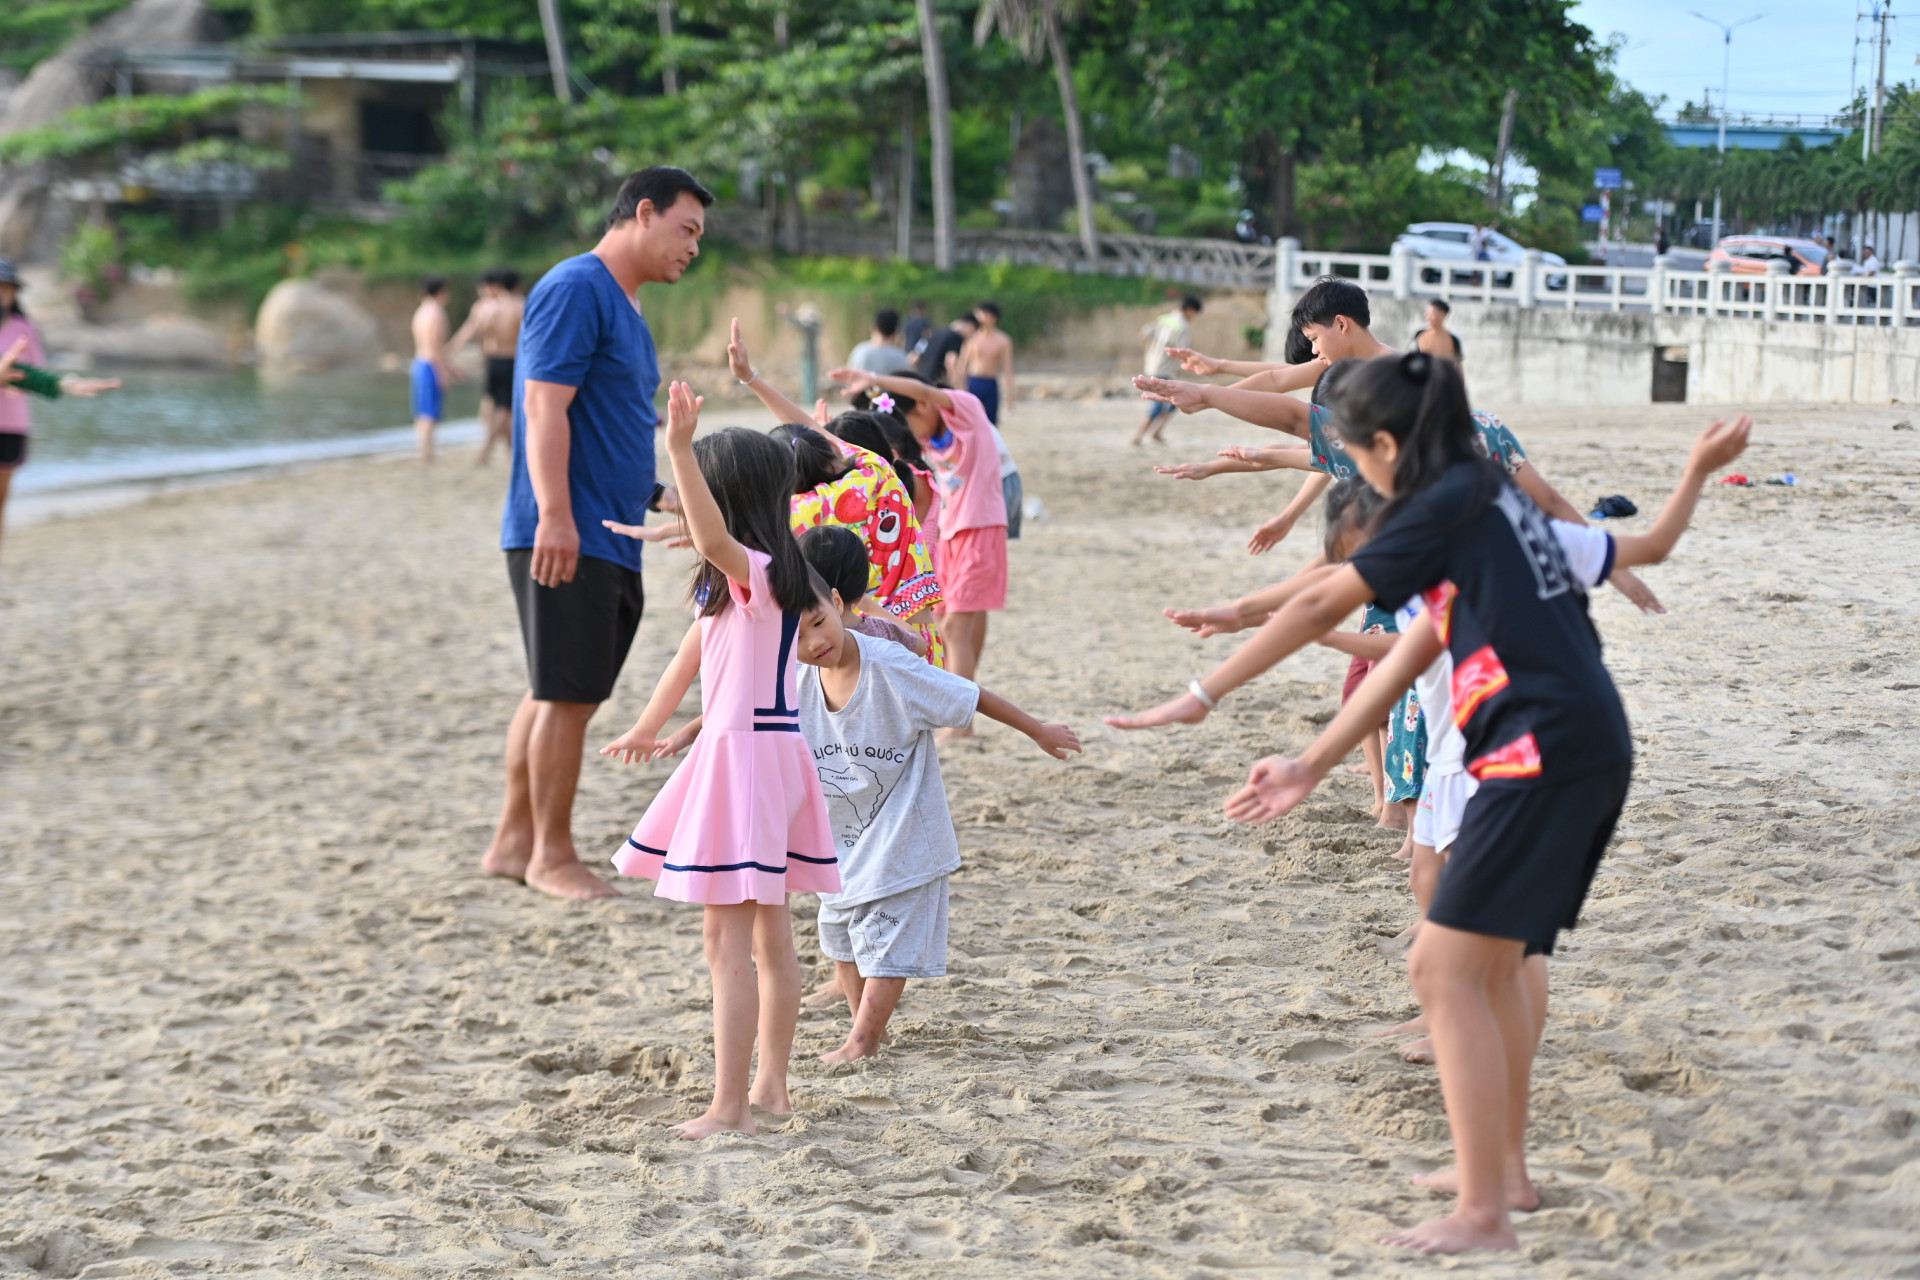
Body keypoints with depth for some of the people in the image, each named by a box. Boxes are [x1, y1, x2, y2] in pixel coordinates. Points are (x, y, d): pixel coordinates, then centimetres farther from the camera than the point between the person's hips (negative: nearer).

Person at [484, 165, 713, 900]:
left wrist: (658, 497, 21)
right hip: (565, 537, -10)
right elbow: (544, 407, -19)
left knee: (558, 694, 13)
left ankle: (514, 840, 21)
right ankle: (551, 855, 4)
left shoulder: (623, 308, 19)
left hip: (609, 540, 10)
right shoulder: (576, 289, -12)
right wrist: (554, 514, -25)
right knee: (566, 696, -4)